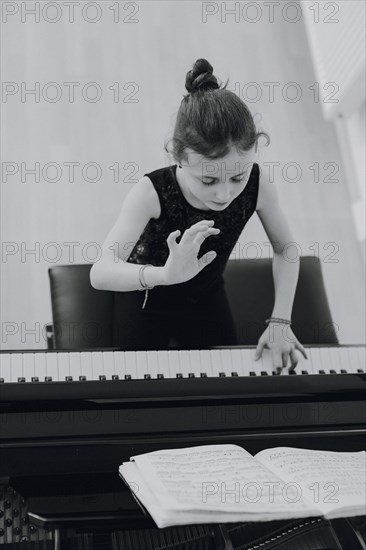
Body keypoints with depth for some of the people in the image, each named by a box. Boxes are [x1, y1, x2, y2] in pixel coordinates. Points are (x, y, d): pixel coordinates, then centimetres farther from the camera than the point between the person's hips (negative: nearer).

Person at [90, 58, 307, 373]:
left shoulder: (256, 185, -26)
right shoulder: (152, 193, -35)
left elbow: (285, 248, -8)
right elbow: (100, 274, -44)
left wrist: (280, 321, -18)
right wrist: (166, 274, -63)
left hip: (207, 299, 3)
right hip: (147, 298, -3)